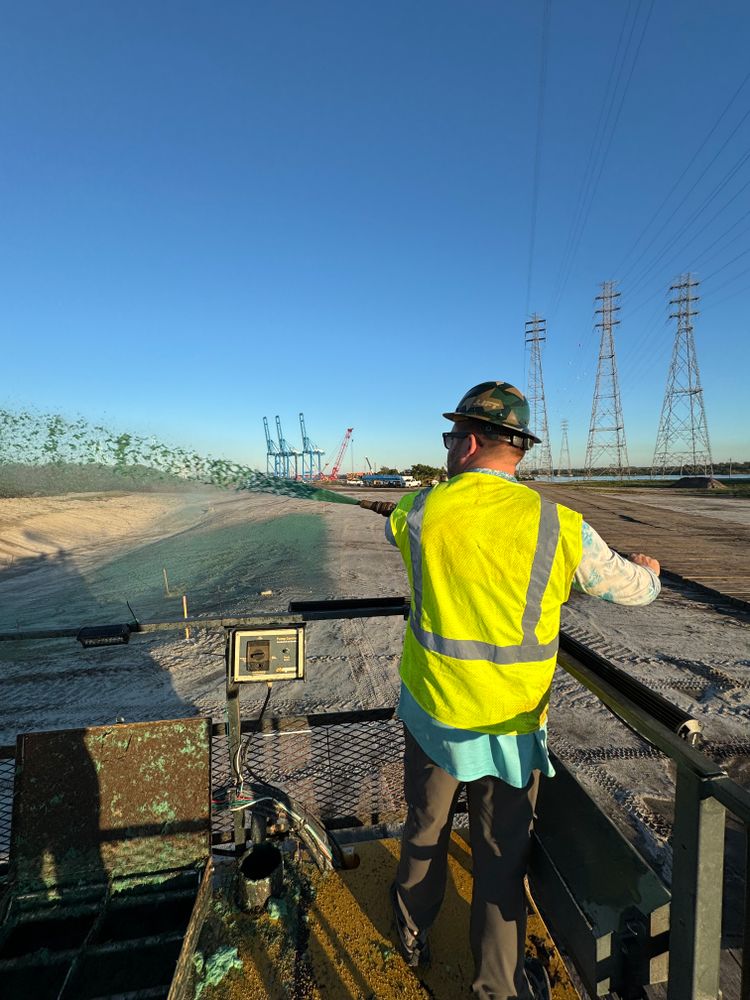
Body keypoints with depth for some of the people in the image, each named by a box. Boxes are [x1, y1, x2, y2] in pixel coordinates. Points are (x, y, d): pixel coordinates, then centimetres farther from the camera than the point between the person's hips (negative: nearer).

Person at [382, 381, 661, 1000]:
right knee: (501, 858, 20)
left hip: (432, 715, 2)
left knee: (425, 832, 27)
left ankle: (413, 935, 54)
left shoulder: (420, 512, -14)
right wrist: (648, 570, 24)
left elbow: (392, 529, 11)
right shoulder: (561, 527, -16)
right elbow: (631, 590, 0)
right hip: (510, 726, -2)